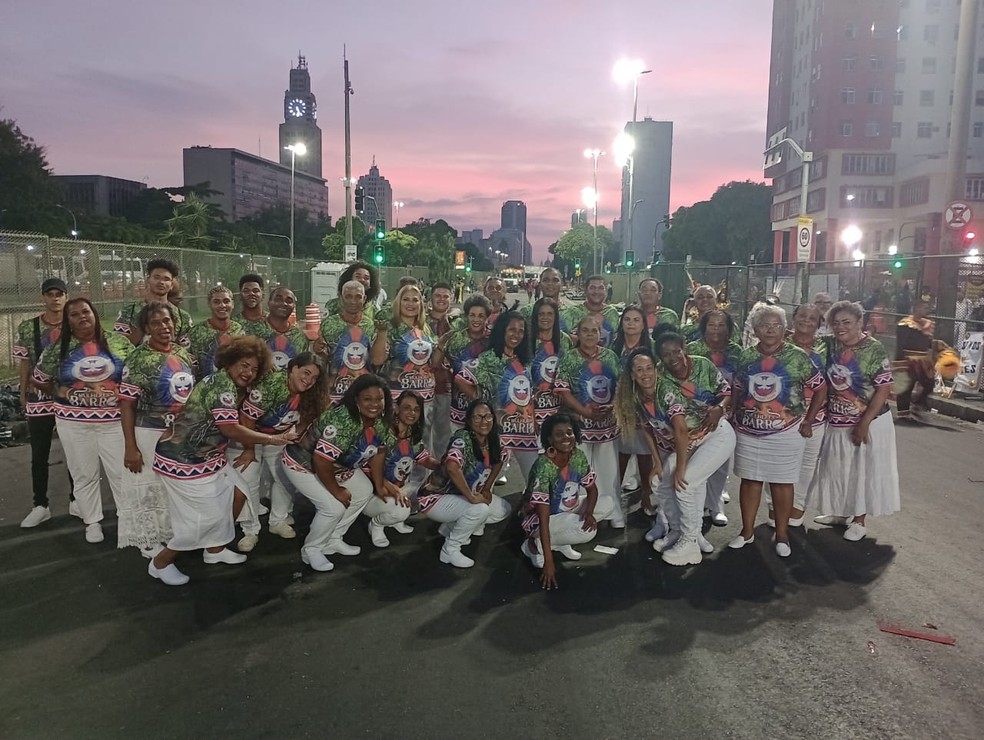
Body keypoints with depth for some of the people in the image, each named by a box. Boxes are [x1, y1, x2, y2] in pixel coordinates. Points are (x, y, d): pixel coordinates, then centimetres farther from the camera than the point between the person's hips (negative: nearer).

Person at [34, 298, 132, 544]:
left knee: (122, 472, 4)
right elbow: (40, 379, 13)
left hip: (114, 420, -1)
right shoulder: (57, 349, 2)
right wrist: (60, 393, -1)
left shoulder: (118, 343, 0)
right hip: (74, 423, 1)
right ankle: (92, 522, 24)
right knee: (84, 475, 10)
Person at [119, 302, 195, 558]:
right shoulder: (138, 359, -13)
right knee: (149, 487, 7)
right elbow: (126, 405, -14)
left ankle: (175, 533, 36)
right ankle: (148, 539, 25)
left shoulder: (184, 354, 3)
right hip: (149, 434, -5)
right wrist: (130, 447, -18)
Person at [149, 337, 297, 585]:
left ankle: (214, 549, 30)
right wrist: (272, 439, -19)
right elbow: (230, 429, -25)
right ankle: (160, 563, 15)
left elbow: (230, 429, 9)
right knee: (209, 515, -4)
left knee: (238, 493, 13)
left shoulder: (236, 389, 13)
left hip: (206, 456, 10)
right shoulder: (222, 382, -20)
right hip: (182, 459, -10)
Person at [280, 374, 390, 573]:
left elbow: (376, 453, 5)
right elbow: (321, 462, -36)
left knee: (364, 491, 6)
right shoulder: (342, 421, -38)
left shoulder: (379, 422, -11)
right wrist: (337, 491, -22)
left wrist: (379, 486, 7)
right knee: (334, 507, -20)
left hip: (337, 465, 9)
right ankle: (311, 549, 7)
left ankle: (333, 540, 20)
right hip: (303, 463, -9)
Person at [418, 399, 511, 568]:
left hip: (460, 496, 8)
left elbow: (499, 459, 16)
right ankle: (449, 550, -8)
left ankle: (450, 527, 14)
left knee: (504, 509, 6)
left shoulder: (493, 440, -4)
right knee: (480, 509, -30)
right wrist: (471, 497, -35)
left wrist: (486, 488, 4)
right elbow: (452, 467, -44)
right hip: (436, 497, -8)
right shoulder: (462, 438, -27)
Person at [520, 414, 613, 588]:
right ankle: (535, 543, -5)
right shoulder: (544, 466, -32)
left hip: (569, 510, 7)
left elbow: (592, 489, 2)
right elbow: (543, 518, -33)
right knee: (588, 532, -29)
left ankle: (562, 542, 4)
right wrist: (548, 561, -35)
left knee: (607, 504, -5)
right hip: (545, 518, -7)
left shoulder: (578, 456, -12)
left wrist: (589, 512, -21)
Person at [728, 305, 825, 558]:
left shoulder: (797, 356, -5)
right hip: (748, 432, 3)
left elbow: (820, 388, 1)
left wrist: (808, 421, -2)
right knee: (750, 479, 9)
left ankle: (782, 535, 19)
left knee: (782, 482, 6)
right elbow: (737, 390, 12)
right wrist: (736, 418, 5)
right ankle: (747, 531, 22)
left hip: (786, 432, -2)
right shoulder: (746, 356, 3)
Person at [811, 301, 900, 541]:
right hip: (837, 422, 5)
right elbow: (826, 382, 10)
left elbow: (884, 389, -16)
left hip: (869, 422, -5)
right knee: (837, 468, 16)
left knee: (863, 470, 7)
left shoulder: (874, 350, -15)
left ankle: (859, 521, 21)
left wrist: (864, 423, -19)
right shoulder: (830, 346, -1)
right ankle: (841, 513, 35)